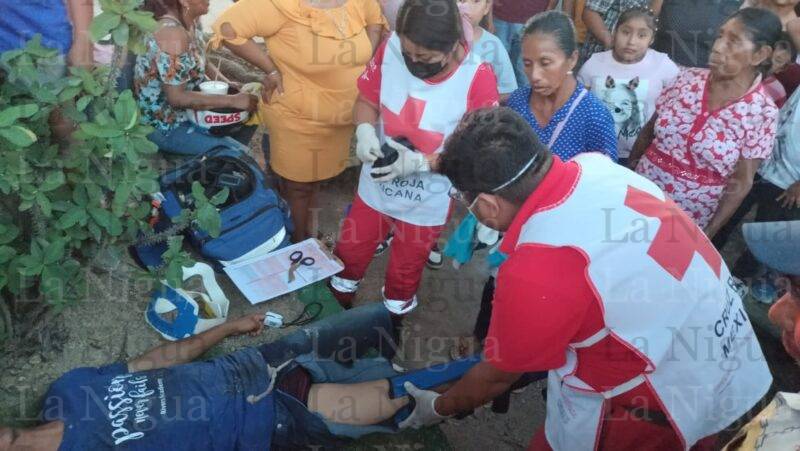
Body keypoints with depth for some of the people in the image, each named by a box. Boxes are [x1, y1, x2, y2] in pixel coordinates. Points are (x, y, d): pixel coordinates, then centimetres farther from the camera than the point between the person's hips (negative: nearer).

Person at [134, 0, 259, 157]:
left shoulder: (192, 21, -2)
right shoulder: (172, 34, -29)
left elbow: (202, 62, 14)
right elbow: (176, 97, -31)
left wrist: (227, 84, -5)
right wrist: (233, 100, -29)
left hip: (185, 112, 9)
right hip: (164, 124, -9)